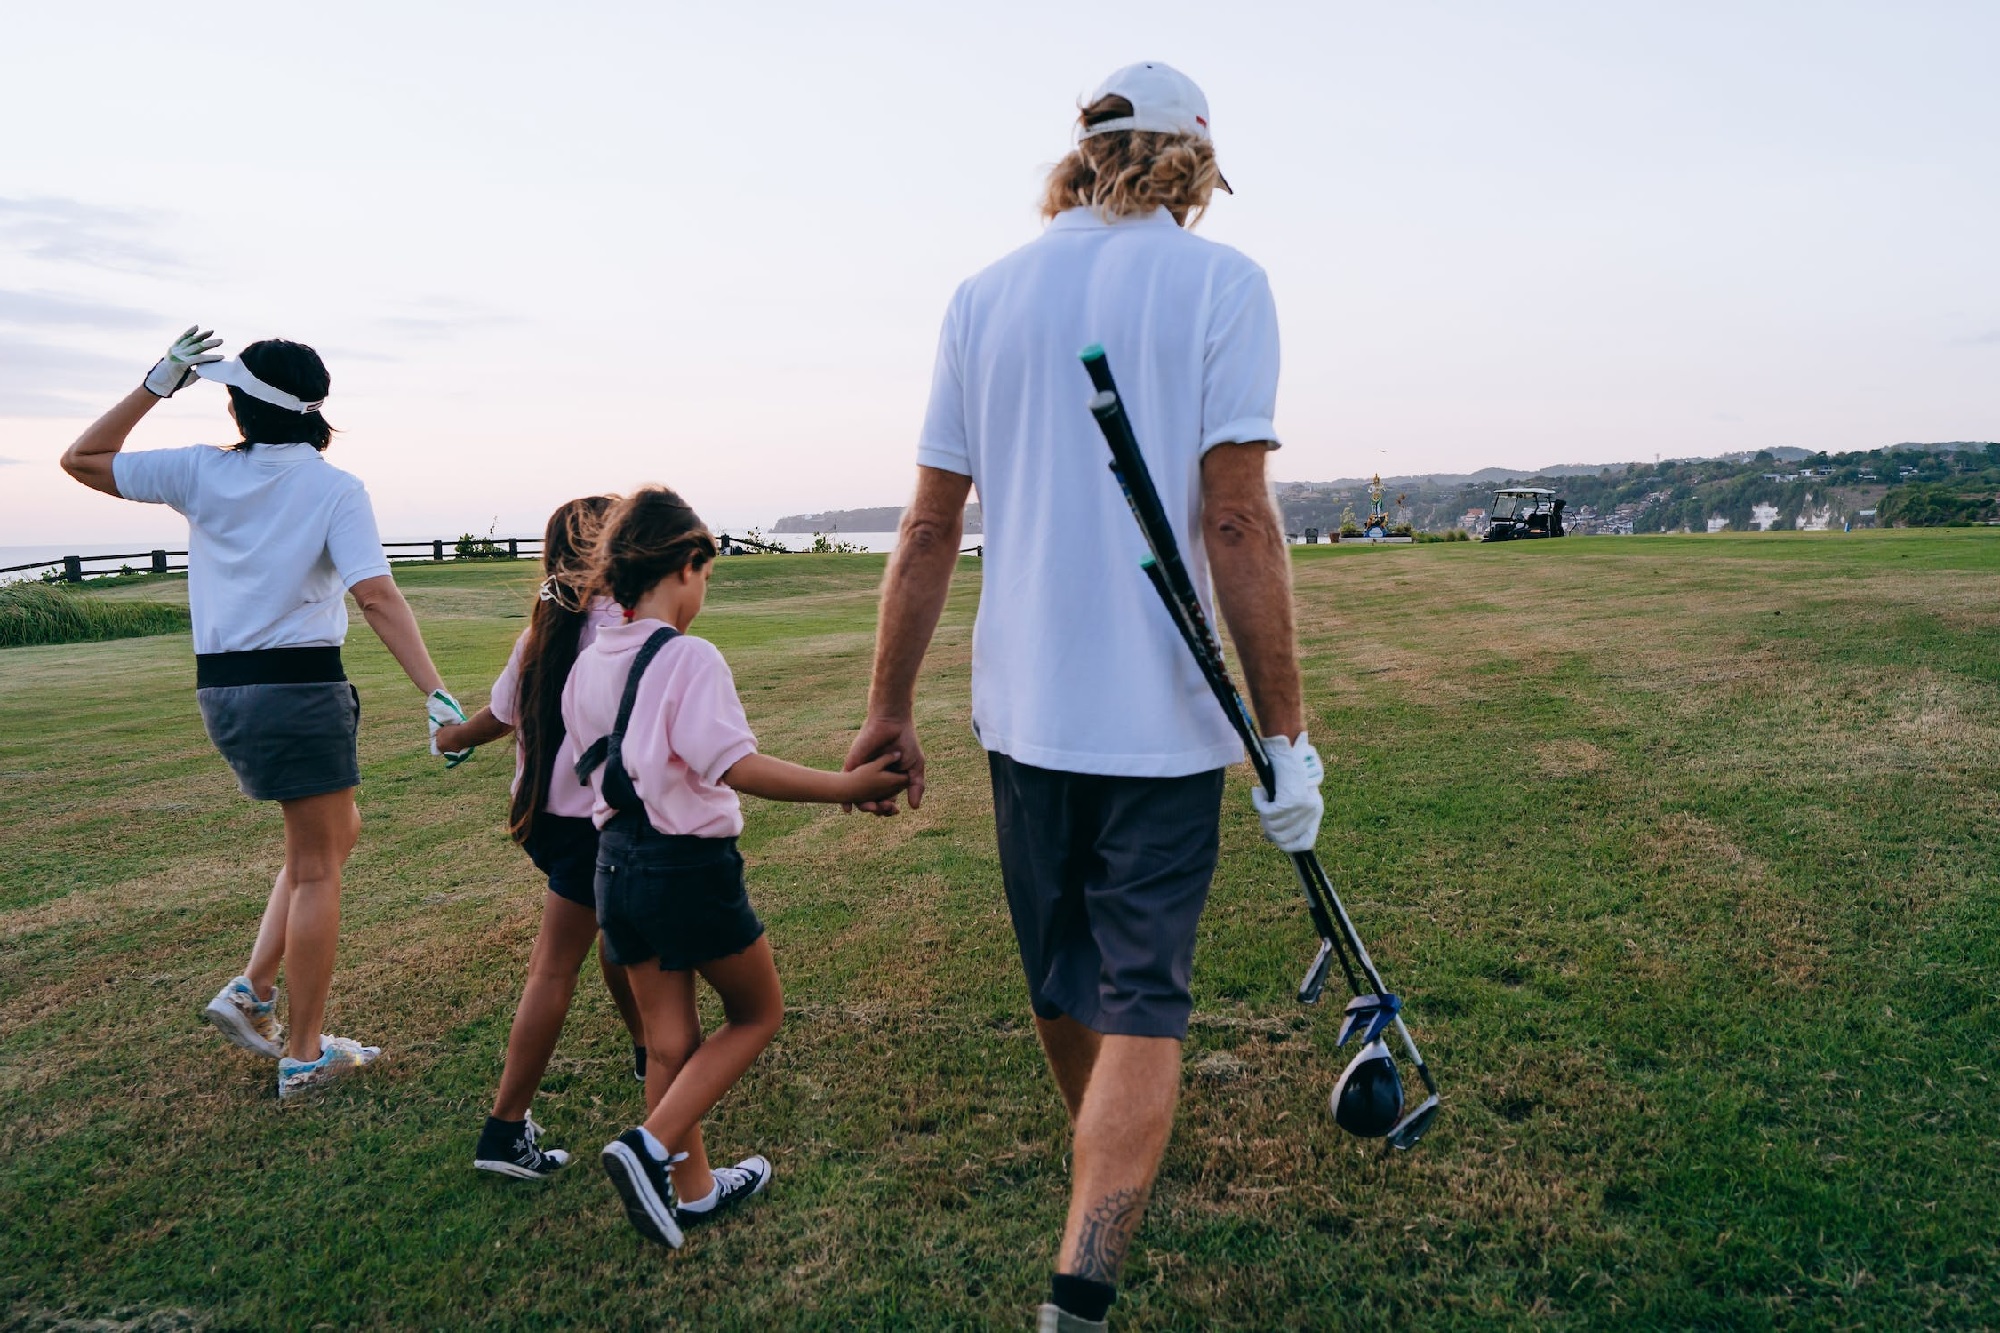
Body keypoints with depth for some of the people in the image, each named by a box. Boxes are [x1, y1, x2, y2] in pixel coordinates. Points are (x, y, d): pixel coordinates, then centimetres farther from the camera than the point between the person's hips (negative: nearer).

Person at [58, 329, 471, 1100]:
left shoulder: (201, 471, 3)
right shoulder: (336, 488, -9)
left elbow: (82, 460, 17)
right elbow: (377, 598, -20)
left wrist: (159, 383, 14)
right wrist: (436, 694, -24)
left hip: (221, 690, 6)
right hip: (301, 688, -6)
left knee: (338, 834, 23)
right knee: (316, 869, 5)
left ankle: (254, 993, 19)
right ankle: (304, 1055, 13)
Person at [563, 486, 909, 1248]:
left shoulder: (588, 667, 6)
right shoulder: (689, 658, -17)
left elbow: (597, 764, 13)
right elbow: (735, 765, -28)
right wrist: (845, 787, -31)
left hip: (617, 864, 7)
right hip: (690, 866, -7)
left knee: (669, 1039, 17)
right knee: (757, 1013, 13)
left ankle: (694, 1189, 29)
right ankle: (651, 1147, 0)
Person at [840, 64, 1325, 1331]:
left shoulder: (984, 295, 7)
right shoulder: (1222, 282, -4)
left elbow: (929, 530, 3)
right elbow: (1238, 522, -13)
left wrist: (890, 710, 9)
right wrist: (1287, 730, -9)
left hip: (1021, 709, 5)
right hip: (1162, 716, -4)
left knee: (1064, 980, 21)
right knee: (1144, 1004, 4)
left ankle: (1109, 1171, 45)